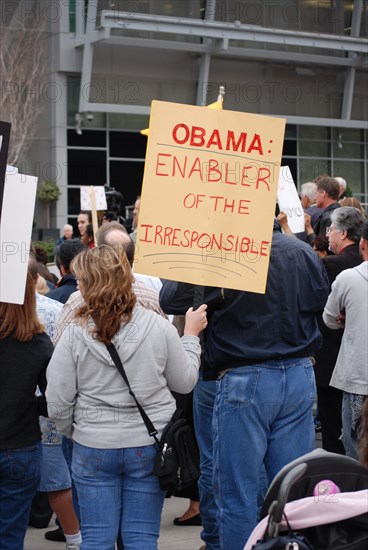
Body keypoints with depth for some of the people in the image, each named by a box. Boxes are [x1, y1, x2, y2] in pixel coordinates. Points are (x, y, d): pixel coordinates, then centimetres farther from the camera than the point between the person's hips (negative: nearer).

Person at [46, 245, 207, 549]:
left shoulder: (74, 336, -11)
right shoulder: (159, 327, -9)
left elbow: (58, 405, -6)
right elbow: (185, 382, 4)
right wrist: (190, 336, 17)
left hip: (93, 448, -1)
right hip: (149, 446, 1)